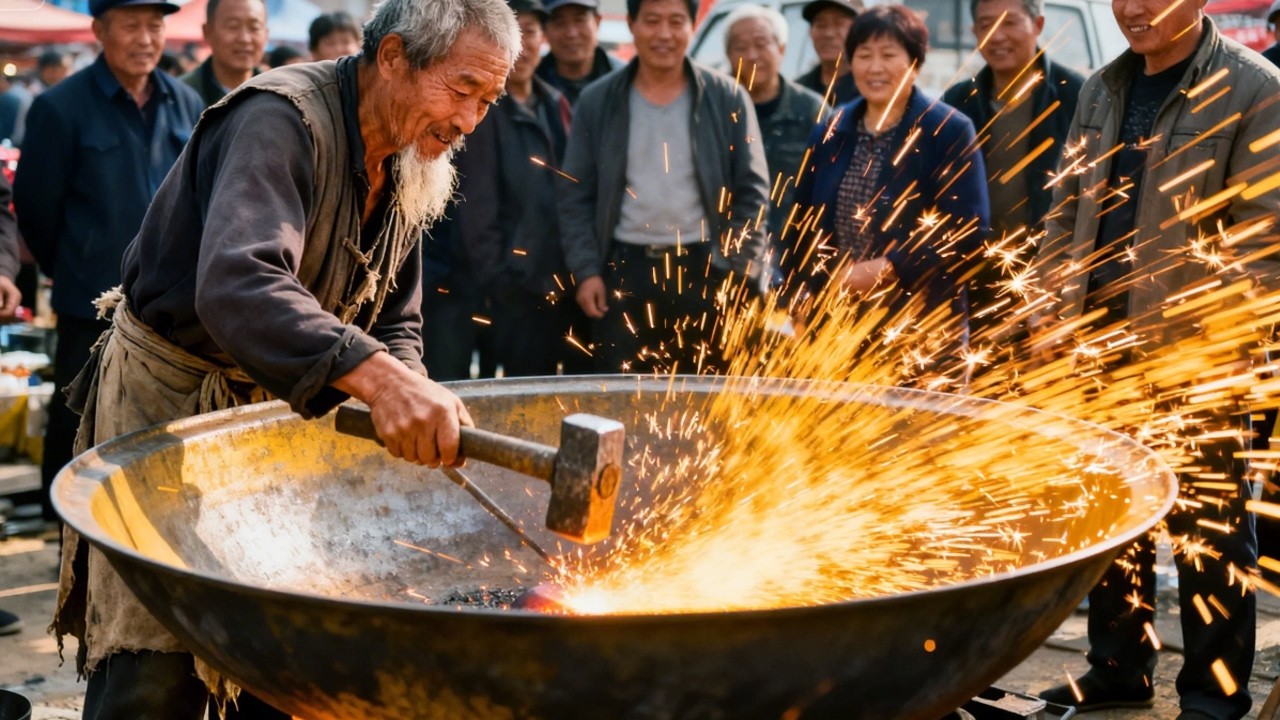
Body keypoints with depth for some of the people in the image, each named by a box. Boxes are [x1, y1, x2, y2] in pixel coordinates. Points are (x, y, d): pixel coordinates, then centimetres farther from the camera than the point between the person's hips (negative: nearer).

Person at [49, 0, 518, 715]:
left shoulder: (405, 169, 2)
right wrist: (376, 376, -58)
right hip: (168, 395, -8)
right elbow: (236, 286, -44)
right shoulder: (281, 120, -26)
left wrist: (413, 408, -14)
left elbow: (395, 325, 9)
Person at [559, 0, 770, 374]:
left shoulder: (728, 99, 2)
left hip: (705, 270, 0)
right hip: (624, 270, 1)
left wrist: (741, 271, -6)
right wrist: (585, 270, -3)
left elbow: (752, 191, 2)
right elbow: (575, 196, 6)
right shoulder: (596, 102, 5)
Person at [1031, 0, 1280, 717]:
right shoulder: (1104, 89, 11)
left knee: (1209, 524, 3)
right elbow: (1068, 208, 17)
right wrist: (1055, 304, 6)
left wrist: (1202, 331, -19)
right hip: (1101, 337, 6)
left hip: (1196, 354, -6)